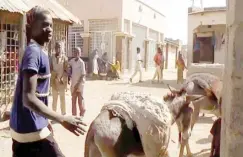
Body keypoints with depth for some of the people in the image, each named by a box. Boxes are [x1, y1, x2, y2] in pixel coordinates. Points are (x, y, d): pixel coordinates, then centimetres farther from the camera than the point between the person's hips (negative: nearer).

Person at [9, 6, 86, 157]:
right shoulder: (33, 52, -18)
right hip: (31, 129, -9)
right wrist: (62, 119, -28)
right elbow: (29, 98, -25)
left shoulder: (40, 52, 10)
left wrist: (44, 121, 21)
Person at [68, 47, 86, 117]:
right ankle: (74, 114, 20)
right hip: (73, 84, 5)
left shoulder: (81, 62, -12)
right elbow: (69, 71, 19)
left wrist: (78, 84, -16)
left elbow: (83, 75, -13)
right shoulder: (71, 61, 2)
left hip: (80, 84, -5)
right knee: (73, 100, 10)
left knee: (80, 99, 3)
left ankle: (82, 114, 18)